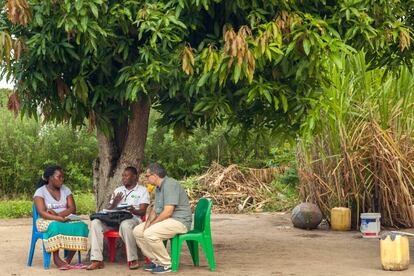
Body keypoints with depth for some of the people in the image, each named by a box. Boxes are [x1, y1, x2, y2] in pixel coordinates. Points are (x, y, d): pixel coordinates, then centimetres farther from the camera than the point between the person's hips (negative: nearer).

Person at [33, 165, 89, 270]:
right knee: (56, 227, -41)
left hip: (66, 219, 4)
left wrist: (58, 214, -19)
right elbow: (42, 213, -16)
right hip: (47, 221, -4)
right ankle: (56, 258, -29)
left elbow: (72, 209, -1)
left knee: (81, 226, -28)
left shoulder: (65, 190, 10)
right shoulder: (40, 191, -4)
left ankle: (69, 259, -24)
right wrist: (59, 219, -30)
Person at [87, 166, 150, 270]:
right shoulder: (118, 190, 23)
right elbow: (109, 210, 19)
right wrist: (114, 203, -3)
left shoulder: (142, 190, 8)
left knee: (125, 225, -41)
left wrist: (133, 210, -25)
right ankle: (97, 260, -28)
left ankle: (133, 260, -29)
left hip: (132, 218, -5)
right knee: (95, 222, -22)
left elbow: (142, 211, -3)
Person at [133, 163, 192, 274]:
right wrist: (147, 224, -2)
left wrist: (152, 224, -16)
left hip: (179, 221, -11)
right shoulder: (158, 188, 15)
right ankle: (156, 260, 7)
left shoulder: (170, 185, -18)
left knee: (150, 234, -29)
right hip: (165, 220, 11)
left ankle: (166, 264, -14)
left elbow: (168, 212, -25)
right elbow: (155, 210, 16)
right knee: (137, 231, 4)